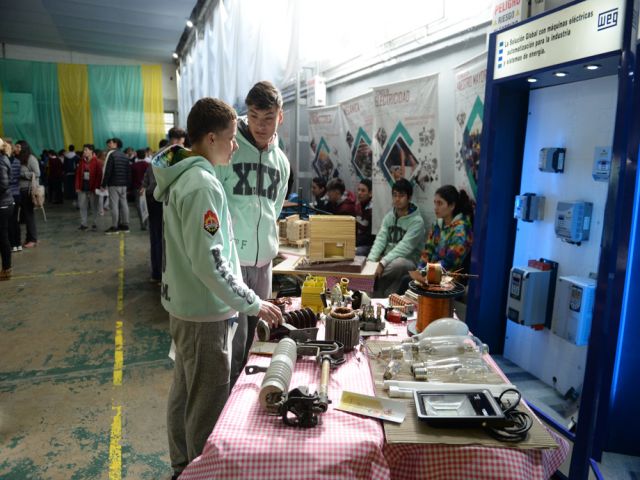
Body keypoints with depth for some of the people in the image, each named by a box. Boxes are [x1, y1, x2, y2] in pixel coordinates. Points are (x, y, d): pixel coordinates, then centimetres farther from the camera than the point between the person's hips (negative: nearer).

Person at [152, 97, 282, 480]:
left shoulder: (182, 175, 8)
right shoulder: (202, 184, -23)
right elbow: (209, 262, -27)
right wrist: (253, 304, -20)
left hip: (185, 305, 10)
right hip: (205, 312, -10)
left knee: (185, 391, 23)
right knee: (209, 404, 4)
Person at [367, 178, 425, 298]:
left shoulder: (417, 221, -11)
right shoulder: (388, 217, 9)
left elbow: (404, 247, -22)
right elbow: (380, 239, -1)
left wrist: (383, 263, -32)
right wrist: (371, 260, -19)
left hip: (408, 261, -5)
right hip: (388, 259, 5)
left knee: (398, 264, -40)